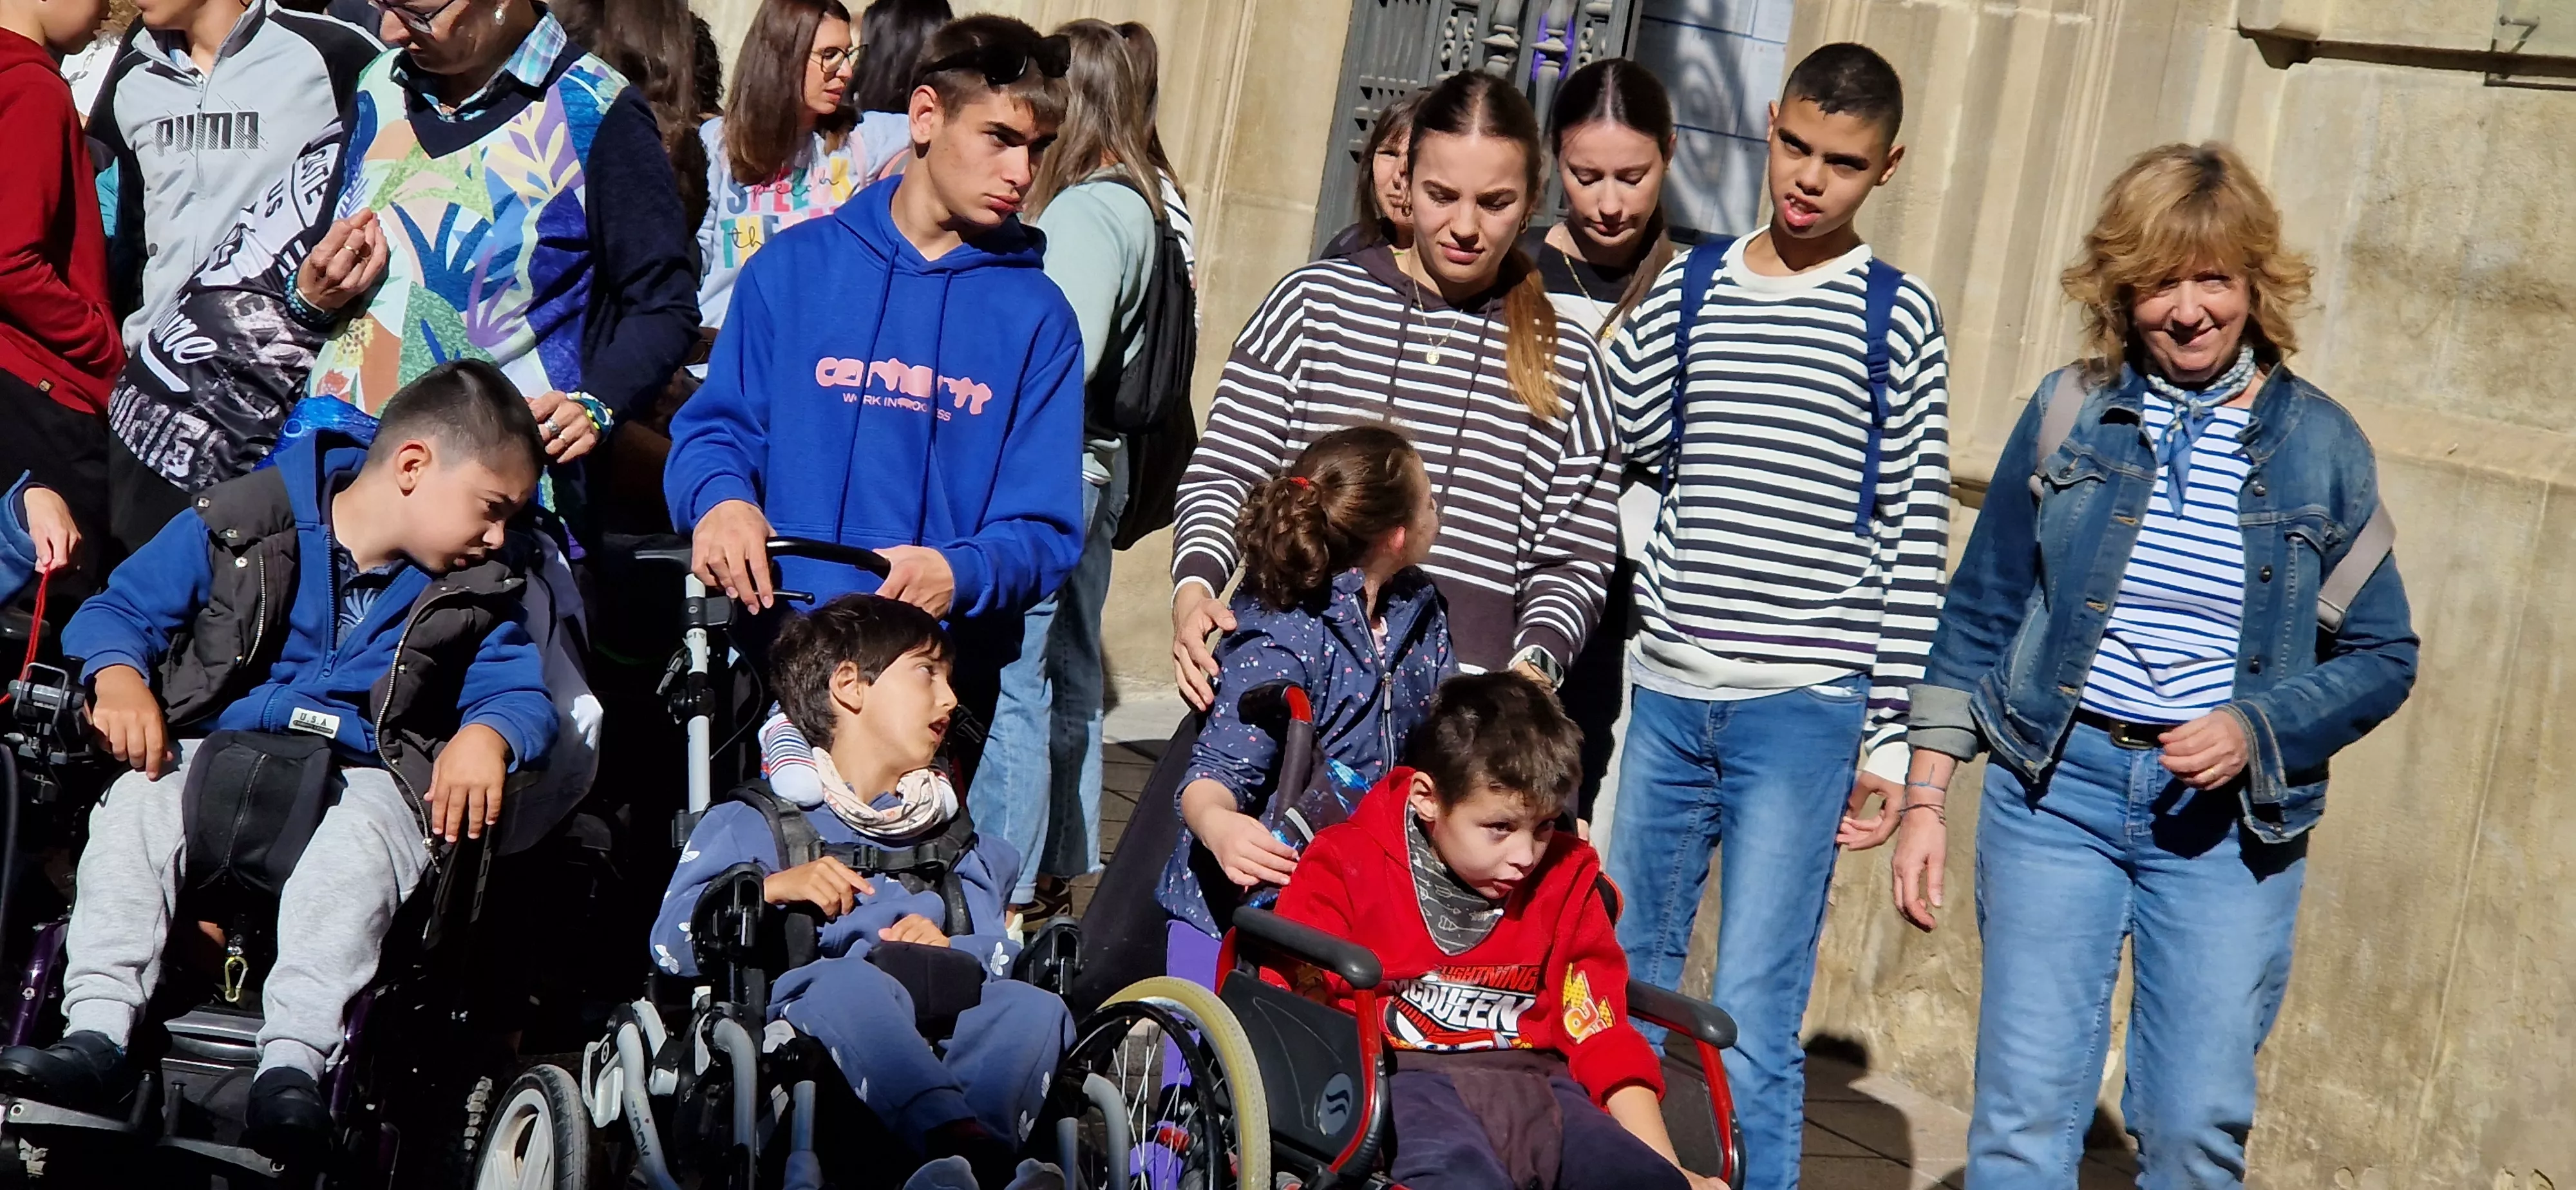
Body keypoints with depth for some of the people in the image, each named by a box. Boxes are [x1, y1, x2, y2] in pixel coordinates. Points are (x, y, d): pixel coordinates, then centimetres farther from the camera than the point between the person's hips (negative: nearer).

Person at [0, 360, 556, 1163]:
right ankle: (97, 1034, -35)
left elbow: (519, 689, 5)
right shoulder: (244, 524, 1)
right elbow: (120, 609, 3)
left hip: (364, 775, 0)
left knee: (354, 853, -34)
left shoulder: (476, 594, 9)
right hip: (214, 750, 0)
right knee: (133, 810, -30)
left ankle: (292, 1064, -44)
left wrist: (486, 735, -19)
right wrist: (118, 680, -19)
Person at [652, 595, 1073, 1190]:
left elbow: (1000, 951, 18)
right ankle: (963, 1142, -59)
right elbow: (673, 942, 6)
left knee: (1034, 1008, -27)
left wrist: (949, 948, -3)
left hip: (939, 1035, 4)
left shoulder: (956, 842, 34)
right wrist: (771, 888, -7)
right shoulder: (751, 825, 21)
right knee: (848, 979, -38)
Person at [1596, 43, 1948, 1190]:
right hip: (1669, 691, 4)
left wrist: (1892, 733, -3)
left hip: (1805, 707, -4)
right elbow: (1632, 439, -6)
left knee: (1751, 1019, -7)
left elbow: (1915, 535, -1)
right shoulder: (1691, 283, 9)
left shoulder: (1898, 316, 0)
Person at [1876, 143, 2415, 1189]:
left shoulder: (2320, 446, 3)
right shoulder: (2070, 412, 3)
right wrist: (1926, 797, 4)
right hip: (2056, 790, 0)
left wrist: (2256, 729, -12)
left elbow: (2382, 655, 5)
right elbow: (1977, 618, 8)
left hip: (2230, 821, 0)